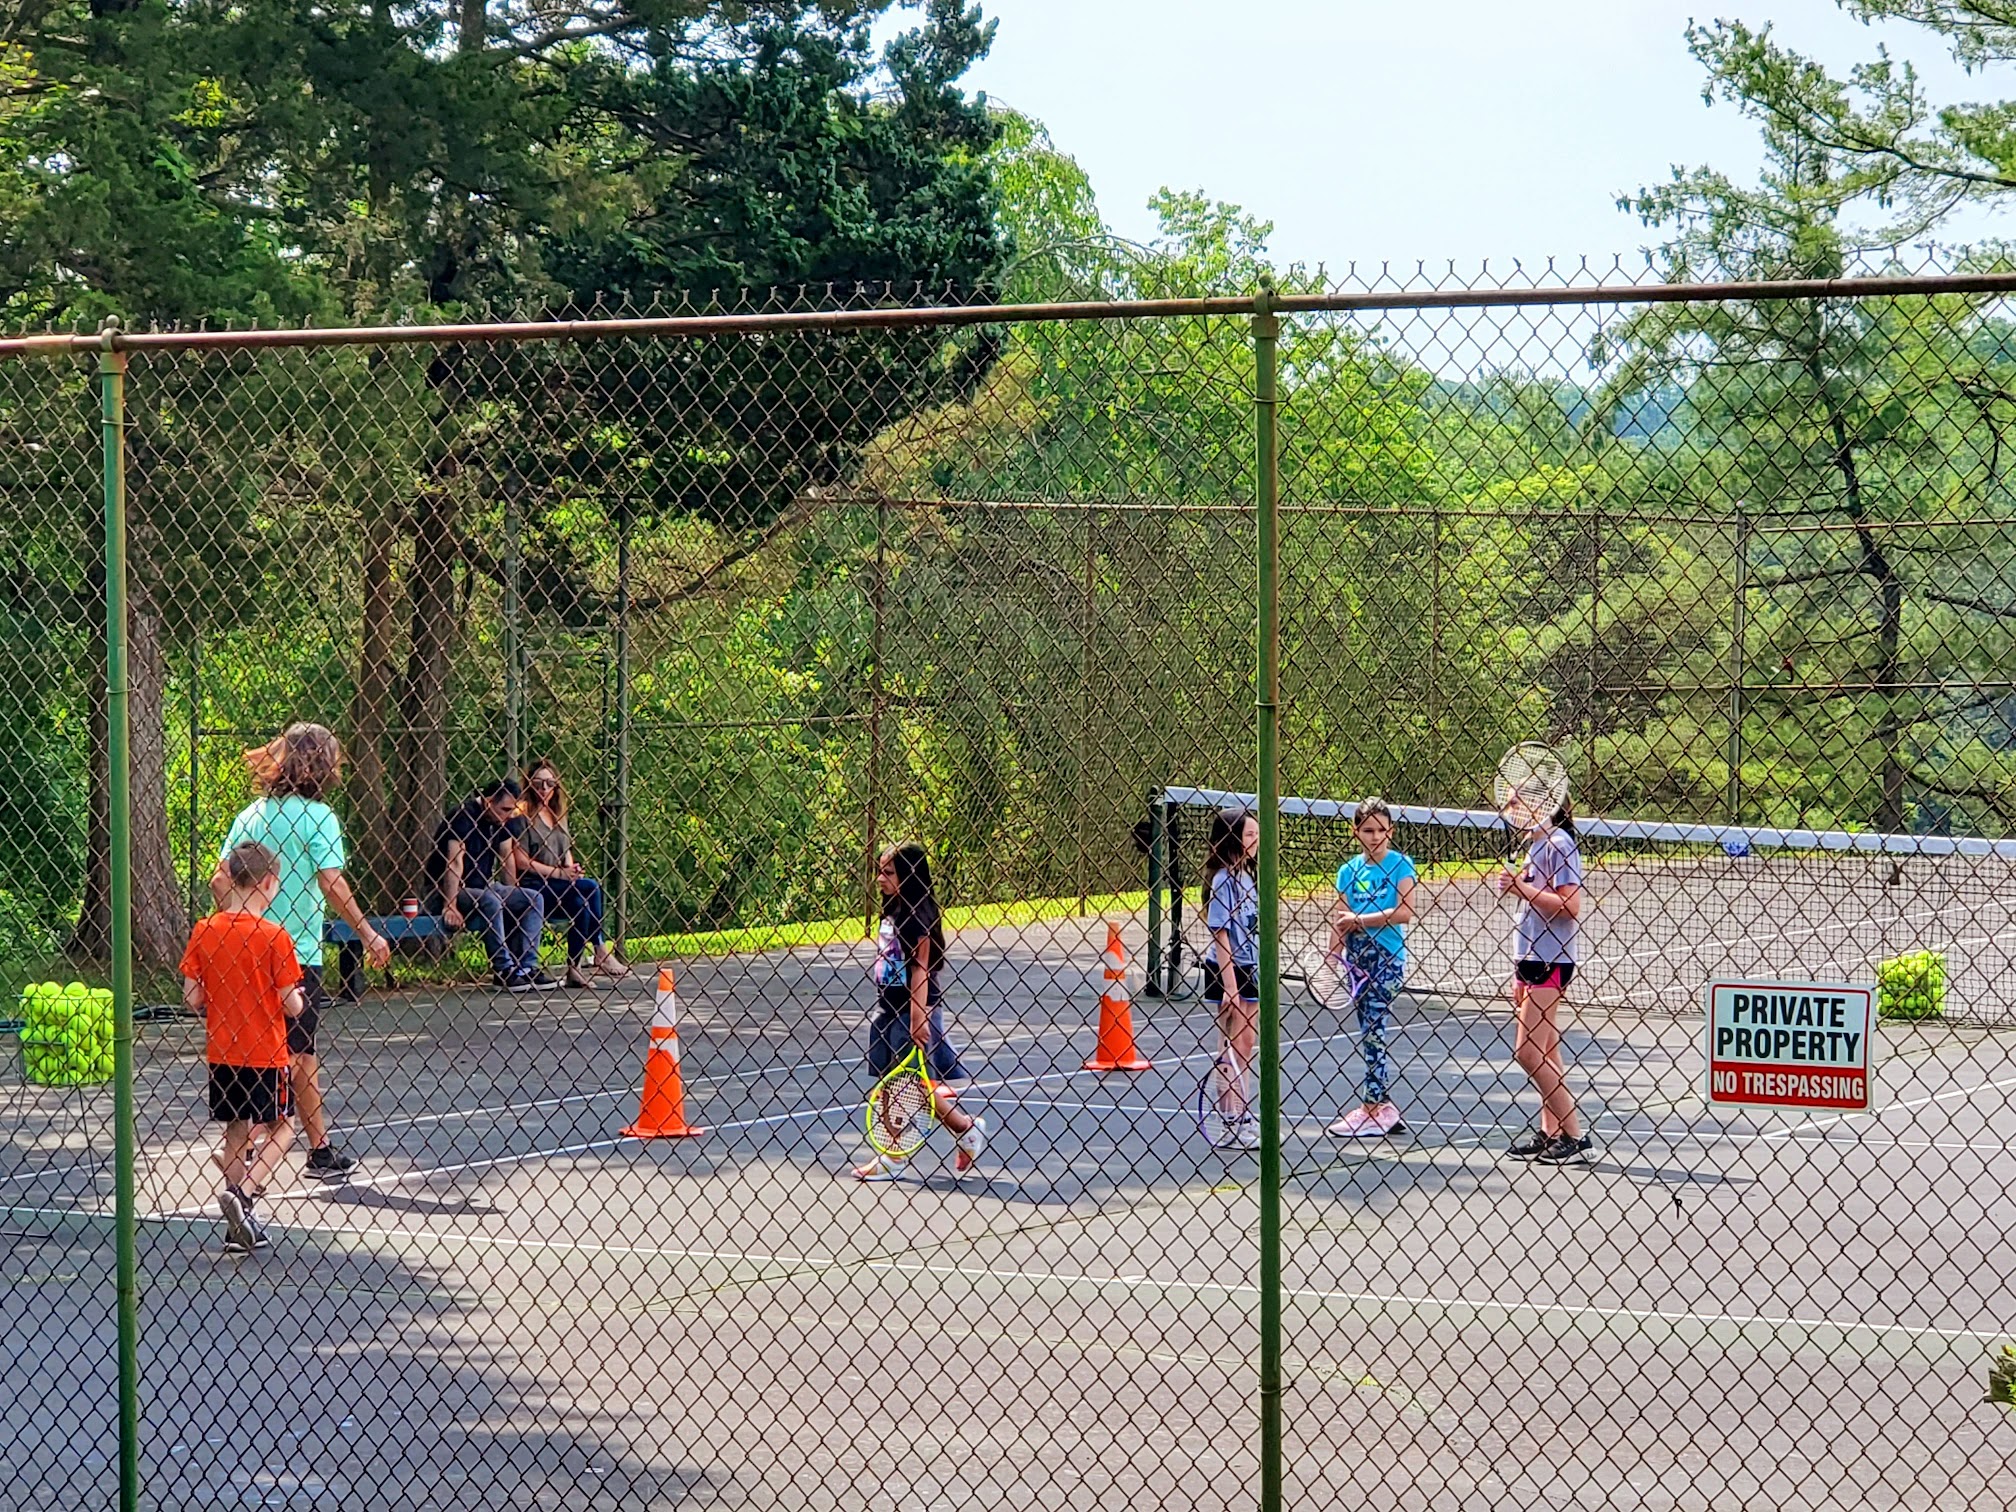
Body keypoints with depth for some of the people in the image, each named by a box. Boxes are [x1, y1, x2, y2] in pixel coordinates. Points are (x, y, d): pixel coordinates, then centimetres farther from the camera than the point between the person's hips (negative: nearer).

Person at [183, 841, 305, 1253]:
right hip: (267, 1054, -4)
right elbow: (290, 1005, -12)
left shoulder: (204, 931, -3)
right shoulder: (275, 937, -15)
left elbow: (192, 999, -2)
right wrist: (299, 1000, 10)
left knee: (236, 1131, 15)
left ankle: (240, 1226, 17)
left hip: (221, 1051, 4)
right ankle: (243, 1193, -12)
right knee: (280, 1128, 10)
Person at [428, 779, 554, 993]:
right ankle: (504, 969, -29)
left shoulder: (502, 820, 5)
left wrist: (511, 896, 9)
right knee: (490, 901, -35)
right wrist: (450, 907, -31)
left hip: (484, 886, 9)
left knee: (533, 899, -6)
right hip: (446, 891, -8)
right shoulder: (464, 817, -19)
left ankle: (527, 967, -13)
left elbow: (507, 858, 13)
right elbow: (454, 862, -25)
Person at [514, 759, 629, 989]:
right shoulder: (523, 814, -4)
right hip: (532, 887, -6)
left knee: (579, 904, -26)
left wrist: (572, 872, -2)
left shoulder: (558, 815, 19)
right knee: (590, 888, -25)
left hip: (557, 888, 6)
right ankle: (601, 953, -18)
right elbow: (521, 861, -11)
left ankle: (575, 970, -22)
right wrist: (559, 873, -15)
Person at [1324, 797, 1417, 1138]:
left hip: (1388, 955, -5)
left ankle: (1373, 1108, -5)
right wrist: (1333, 959, 0)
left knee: (1372, 1028, -9)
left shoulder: (1399, 864, -4)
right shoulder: (1349, 870, 9)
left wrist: (1358, 920, -12)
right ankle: (1385, 1108, 10)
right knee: (1370, 1031, 6)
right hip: (1358, 955, 5)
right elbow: (1339, 921, 8)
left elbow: (1405, 912, -14)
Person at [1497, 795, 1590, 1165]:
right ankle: (1550, 1134, 12)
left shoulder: (1558, 842, -12)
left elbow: (1570, 905, -19)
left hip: (1549, 963, -9)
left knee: (1528, 1052, -12)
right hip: (1530, 960, 9)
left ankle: (1575, 1137, -9)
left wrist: (1522, 887, -17)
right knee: (1544, 1053, 9)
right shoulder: (1537, 844, 16)